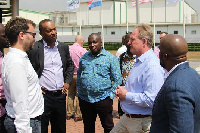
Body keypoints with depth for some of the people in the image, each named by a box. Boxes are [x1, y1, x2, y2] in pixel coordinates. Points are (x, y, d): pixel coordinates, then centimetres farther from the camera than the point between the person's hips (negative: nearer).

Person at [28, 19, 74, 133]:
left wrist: (67, 82, 8)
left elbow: (70, 65, 19)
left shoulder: (64, 47, 6)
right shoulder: (34, 49, -10)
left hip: (61, 95, 5)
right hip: (43, 95, -5)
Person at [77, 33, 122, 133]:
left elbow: (117, 79, -3)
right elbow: (79, 75, 18)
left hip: (103, 99, -4)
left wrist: (111, 95, -9)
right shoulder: (84, 57, 9)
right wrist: (79, 91, 9)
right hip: (84, 99, 4)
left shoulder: (110, 58, -3)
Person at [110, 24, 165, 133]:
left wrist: (126, 95, -19)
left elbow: (150, 100, -31)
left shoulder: (152, 66, -23)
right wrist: (122, 89, 7)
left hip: (142, 123, -9)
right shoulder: (138, 61, 12)